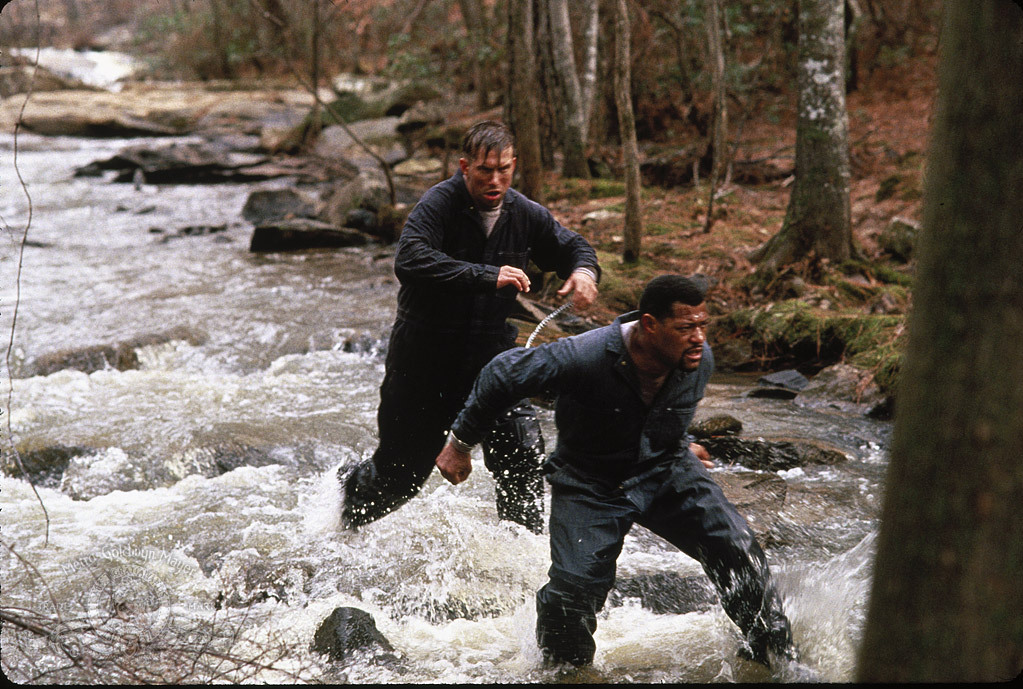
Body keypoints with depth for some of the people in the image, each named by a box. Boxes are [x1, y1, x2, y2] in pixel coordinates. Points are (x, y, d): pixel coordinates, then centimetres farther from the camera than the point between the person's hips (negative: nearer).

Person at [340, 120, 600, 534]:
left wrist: (584, 271, -12)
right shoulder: (439, 204, -18)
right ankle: (349, 488, 42)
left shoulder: (524, 214, -1)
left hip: (490, 355, 4)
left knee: (523, 452, -11)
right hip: (425, 358, -4)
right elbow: (409, 261, -35)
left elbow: (572, 247, 13)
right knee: (401, 473, 9)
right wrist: (487, 277, -40)